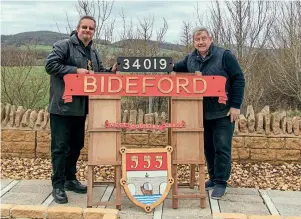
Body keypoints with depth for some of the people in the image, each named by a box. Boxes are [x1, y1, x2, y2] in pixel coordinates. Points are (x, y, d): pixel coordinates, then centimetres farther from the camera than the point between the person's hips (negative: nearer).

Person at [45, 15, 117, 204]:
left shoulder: (94, 52, 15)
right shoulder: (64, 45, -8)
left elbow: (99, 73, 18)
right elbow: (50, 65, -17)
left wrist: (111, 71, -2)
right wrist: (76, 70, -21)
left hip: (81, 107, 8)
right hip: (62, 106, -7)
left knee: (77, 144, 15)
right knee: (61, 146, -2)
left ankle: (70, 179, 29)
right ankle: (58, 184, 9)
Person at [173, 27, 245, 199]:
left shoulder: (225, 55, -10)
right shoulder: (191, 59, 6)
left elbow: (239, 79, -11)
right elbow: (175, 68, 15)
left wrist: (236, 106, -15)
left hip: (223, 112, -5)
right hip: (203, 113, 5)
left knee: (222, 148, 0)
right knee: (208, 147, 14)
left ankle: (221, 182, 11)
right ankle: (213, 178, 29)